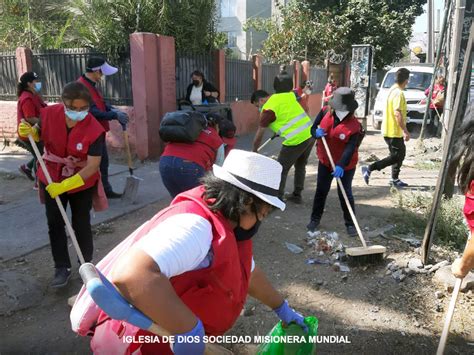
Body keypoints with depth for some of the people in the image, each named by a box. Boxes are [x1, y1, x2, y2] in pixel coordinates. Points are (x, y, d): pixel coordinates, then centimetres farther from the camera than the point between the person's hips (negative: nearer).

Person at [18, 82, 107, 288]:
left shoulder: (95, 130, -27)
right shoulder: (49, 114, -16)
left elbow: (92, 166, -27)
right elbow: (40, 134, 6)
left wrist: (65, 185, -32)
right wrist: (29, 132, -17)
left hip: (82, 183, -3)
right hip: (51, 181, 4)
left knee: (81, 226, 8)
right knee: (55, 225, 9)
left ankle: (86, 265, 28)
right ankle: (62, 267, 24)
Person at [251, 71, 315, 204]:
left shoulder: (268, 109, -6)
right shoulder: (289, 96, 11)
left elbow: (259, 135, 1)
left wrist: (254, 151, 17)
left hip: (296, 139, -8)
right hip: (310, 134, 8)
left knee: (281, 169, 7)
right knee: (300, 166, 23)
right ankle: (297, 195, 34)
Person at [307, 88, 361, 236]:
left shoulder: (354, 125, -21)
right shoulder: (325, 112, -10)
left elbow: (350, 148, -29)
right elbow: (313, 129, 1)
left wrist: (341, 165, -42)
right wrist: (316, 132, -24)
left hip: (345, 165, -3)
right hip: (325, 161, 4)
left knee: (345, 193, 5)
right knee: (321, 190, 14)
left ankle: (350, 223, 22)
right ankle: (315, 218, 30)